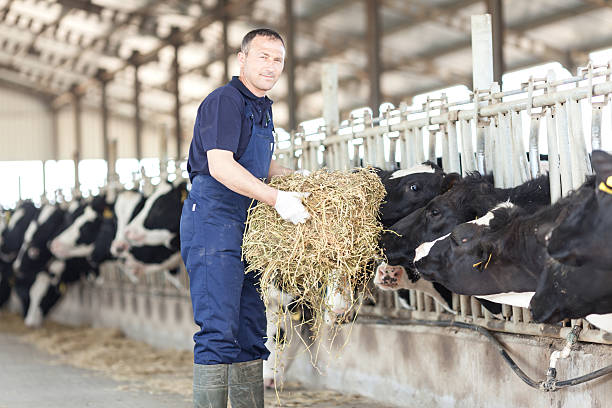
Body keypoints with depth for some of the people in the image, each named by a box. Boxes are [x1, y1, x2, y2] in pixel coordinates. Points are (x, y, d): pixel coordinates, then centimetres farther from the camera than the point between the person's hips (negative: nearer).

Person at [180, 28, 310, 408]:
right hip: (212, 218, -10)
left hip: (244, 224, 10)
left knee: (251, 331, 11)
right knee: (219, 329, -13)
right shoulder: (224, 101, -11)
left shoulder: (263, 107, 19)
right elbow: (221, 166, -24)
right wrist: (277, 198, -30)